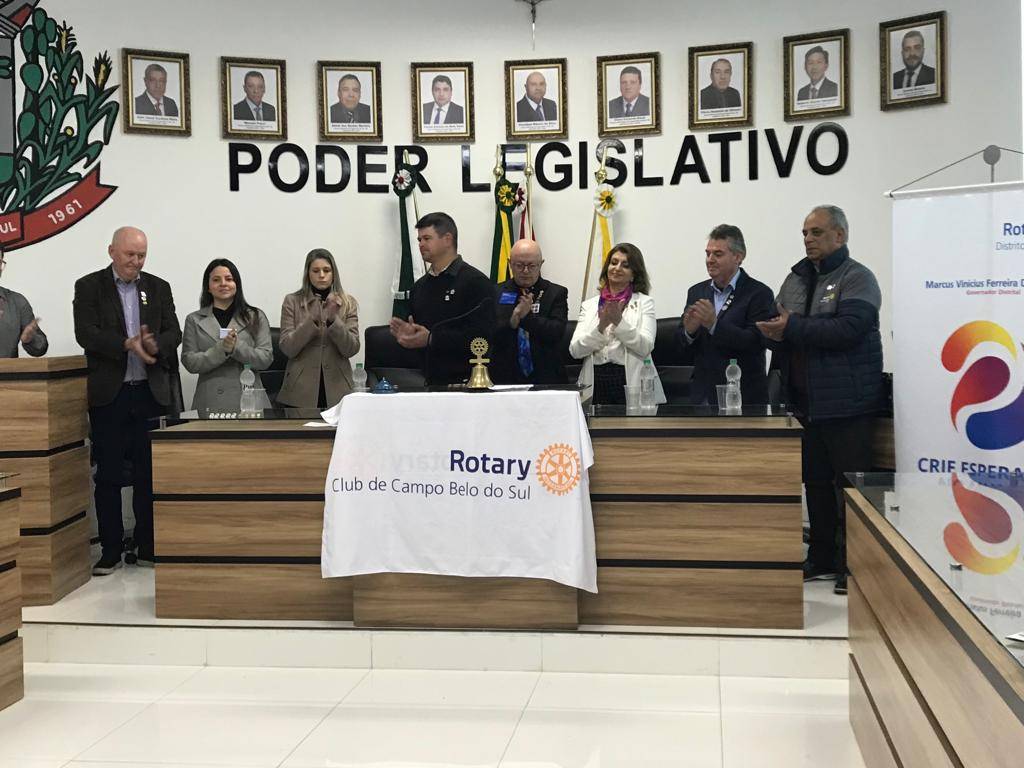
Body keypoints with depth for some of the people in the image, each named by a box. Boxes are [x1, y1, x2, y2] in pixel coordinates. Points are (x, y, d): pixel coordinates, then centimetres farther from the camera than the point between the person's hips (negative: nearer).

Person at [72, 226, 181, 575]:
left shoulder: (158, 288, 10)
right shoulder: (88, 287, 2)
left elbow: (173, 333, 3)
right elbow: (86, 333, -11)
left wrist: (154, 345, -20)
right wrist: (128, 344, -24)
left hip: (150, 393, 2)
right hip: (108, 395, -2)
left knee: (149, 474, 6)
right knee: (109, 475, 3)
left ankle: (149, 547, 15)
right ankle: (110, 551, 11)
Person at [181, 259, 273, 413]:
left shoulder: (255, 317, 8)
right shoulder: (194, 320, 10)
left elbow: (266, 358, -1)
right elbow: (189, 363, 0)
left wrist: (236, 347, -16)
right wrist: (221, 349, -14)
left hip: (249, 400, 0)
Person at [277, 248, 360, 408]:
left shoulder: (348, 303, 3)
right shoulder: (292, 301, 0)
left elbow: (352, 349, -5)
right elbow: (287, 348, -7)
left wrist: (333, 319, -19)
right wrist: (312, 320, -19)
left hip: (337, 390, 1)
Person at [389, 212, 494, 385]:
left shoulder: (476, 281, -7)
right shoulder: (420, 286, 16)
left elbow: (481, 335, -18)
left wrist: (431, 339, -19)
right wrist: (407, 335, -1)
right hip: (430, 382, 6)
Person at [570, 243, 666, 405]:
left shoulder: (644, 302, 6)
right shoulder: (589, 305, 12)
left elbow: (645, 348, -7)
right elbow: (575, 350, 1)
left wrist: (619, 321, -17)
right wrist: (601, 326, -13)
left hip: (632, 384, -1)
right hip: (595, 384, 2)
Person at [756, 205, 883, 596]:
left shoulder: (857, 278, -6)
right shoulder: (796, 279, 16)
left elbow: (848, 329, -22)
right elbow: (780, 327, 18)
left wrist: (792, 328, -21)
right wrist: (777, 333, -6)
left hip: (845, 402, -7)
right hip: (806, 400, 7)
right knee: (816, 482, 14)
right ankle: (822, 558, 24)